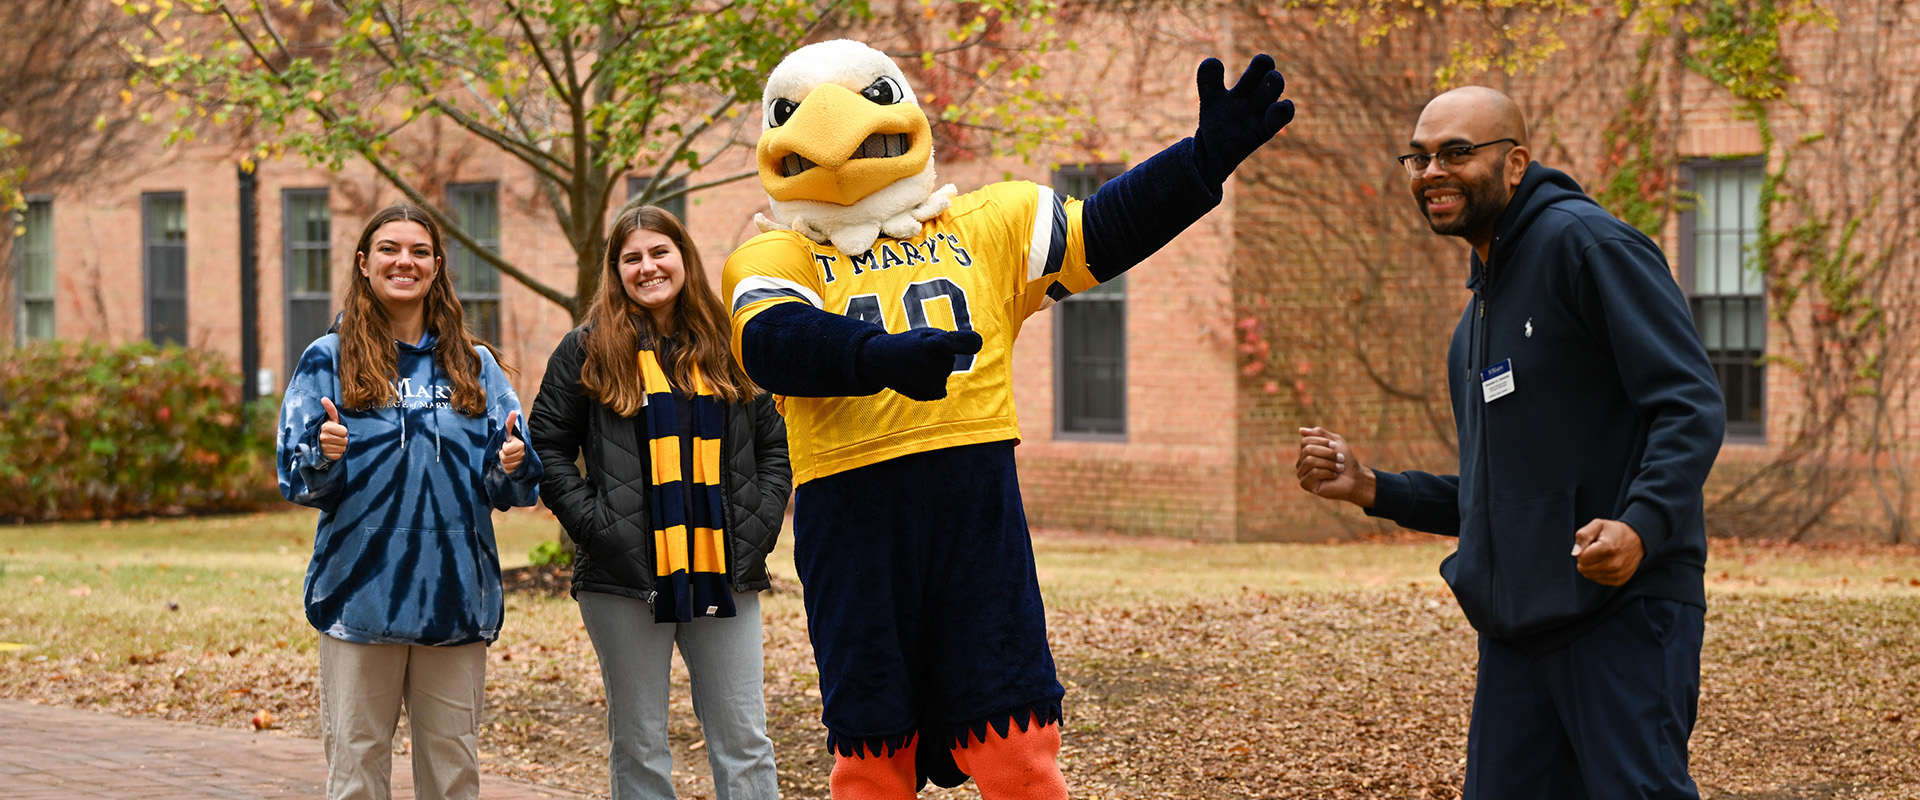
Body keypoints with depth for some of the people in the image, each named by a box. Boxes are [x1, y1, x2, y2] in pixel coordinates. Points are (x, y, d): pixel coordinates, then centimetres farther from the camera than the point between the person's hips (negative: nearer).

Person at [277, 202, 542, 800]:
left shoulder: (474, 365, 10)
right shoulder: (329, 360, 3)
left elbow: (506, 489, 8)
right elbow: (297, 476, -1)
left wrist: (513, 464, -14)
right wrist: (324, 457, -22)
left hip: (455, 595, 2)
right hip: (362, 590, -2)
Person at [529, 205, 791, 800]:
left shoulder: (728, 347, 12)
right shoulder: (587, 351, 4)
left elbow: (773, 450, 15)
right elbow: (547, 450, 2)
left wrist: (755, 532, 1)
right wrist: (596, 526, -9)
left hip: (722, 572, 2)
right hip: (625, 575, -2)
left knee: (744, 740, 2)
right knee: (639, 744, 3)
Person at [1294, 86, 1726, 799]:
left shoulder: (1586, 243, -7)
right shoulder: (1480, 312, 21)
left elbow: (1691, 404, -15)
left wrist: (1640, 526, -30)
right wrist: (1371, 489, 16)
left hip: (1625, 609, -9)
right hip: (1515, 627, 9)